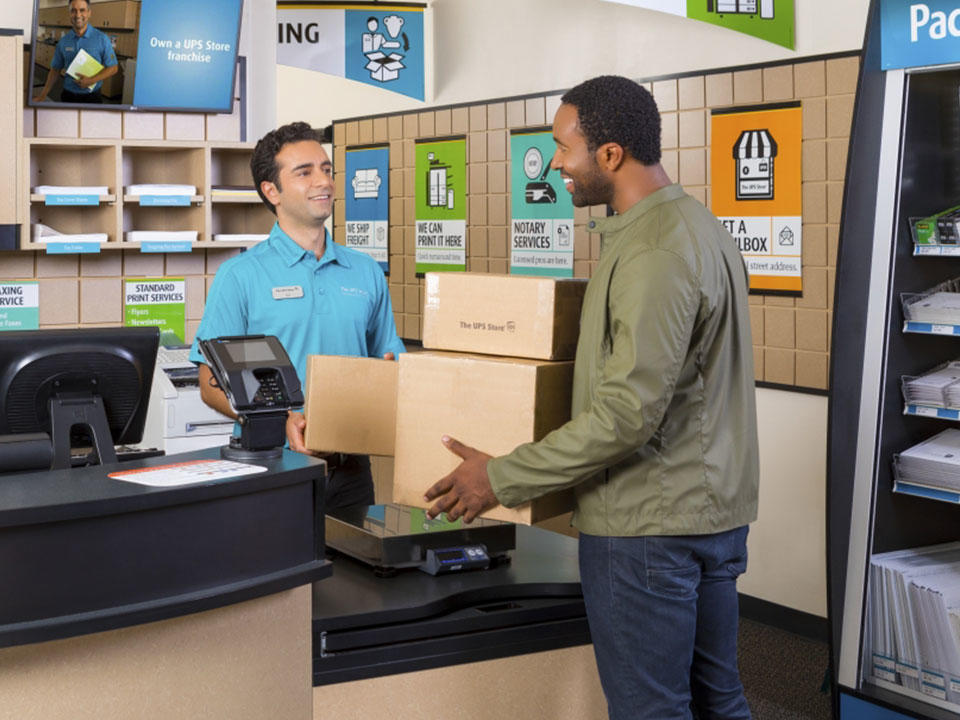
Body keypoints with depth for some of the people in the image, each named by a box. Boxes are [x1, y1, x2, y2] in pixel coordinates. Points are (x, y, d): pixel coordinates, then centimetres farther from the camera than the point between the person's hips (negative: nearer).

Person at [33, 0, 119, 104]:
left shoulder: (102, 39, -6)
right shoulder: (63, 41, 3)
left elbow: (113, 68, -4)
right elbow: (55, 69, 10)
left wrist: (91, 80, -17)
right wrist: (43, 95, 5)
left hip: (92, 97, -2)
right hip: (68, 96, 2)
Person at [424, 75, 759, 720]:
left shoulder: (654, 253, -22)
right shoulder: (701, 226, 12)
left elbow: (628, 413, -25)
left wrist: (502, 479, -19)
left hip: (649, 522, -10)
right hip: (716, 511, 10)